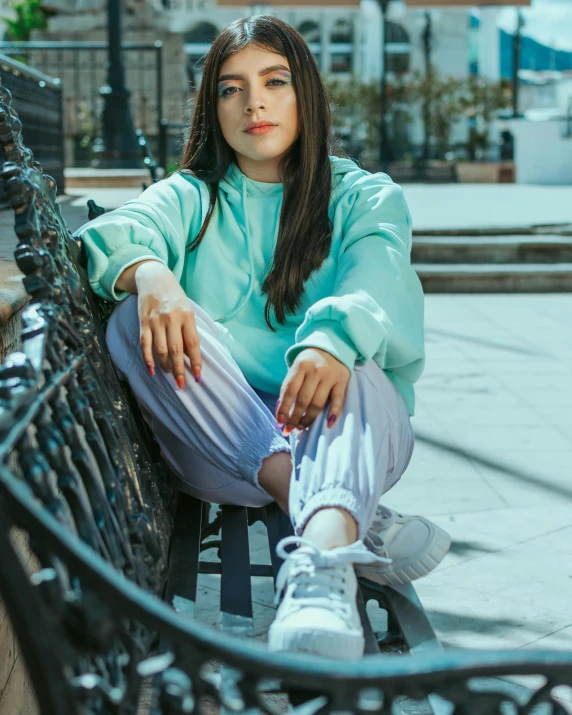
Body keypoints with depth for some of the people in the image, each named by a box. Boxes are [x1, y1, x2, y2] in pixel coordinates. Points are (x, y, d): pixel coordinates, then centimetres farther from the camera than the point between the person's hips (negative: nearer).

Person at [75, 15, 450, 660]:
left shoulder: (366, 197, 13)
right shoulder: (190, 196, 18)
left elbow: (379, 272, -11)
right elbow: (121, 230, -6)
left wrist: (333, 340, -36)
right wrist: (148, 273, -33)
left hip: (331, 427, -1)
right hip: (216, 444, 1)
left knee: (356, 377, -33)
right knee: (136, 317, -25)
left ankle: (320, 566, -63)